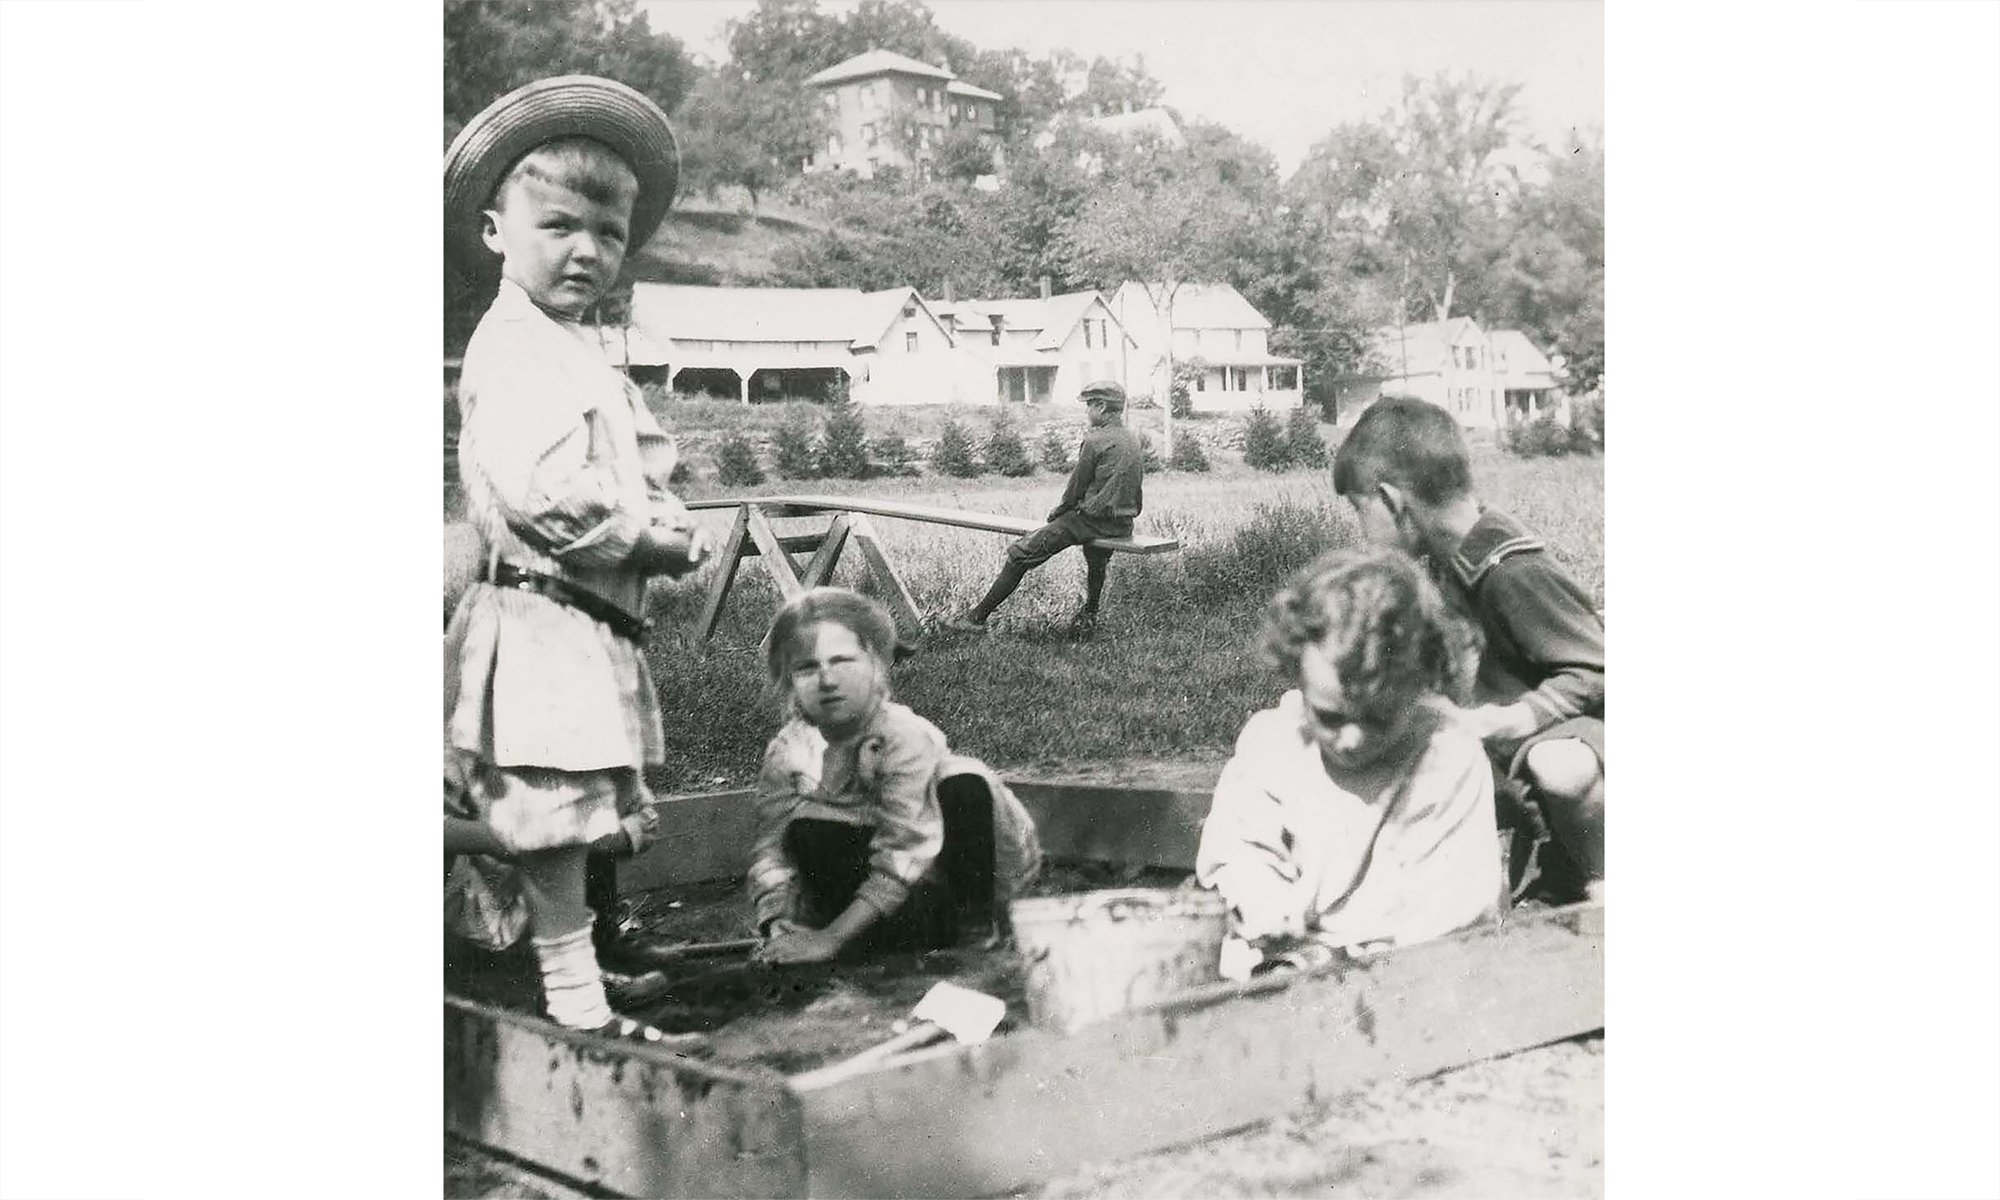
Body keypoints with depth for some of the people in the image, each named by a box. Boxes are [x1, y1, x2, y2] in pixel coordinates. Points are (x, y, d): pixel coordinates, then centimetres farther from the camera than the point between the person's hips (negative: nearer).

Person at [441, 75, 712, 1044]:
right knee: (554, 829, -5)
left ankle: (581, 1007, 20)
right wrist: (653, 540, -13)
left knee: (551, 832, 13)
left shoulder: (575, 350, 19)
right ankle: (577, 1012, 1)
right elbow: (541, 491, -25)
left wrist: (667, 528, 2)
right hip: (545, 625, -10)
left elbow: (649, 457, 24)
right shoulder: (515, 347, -13)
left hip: (592, 626, 10)